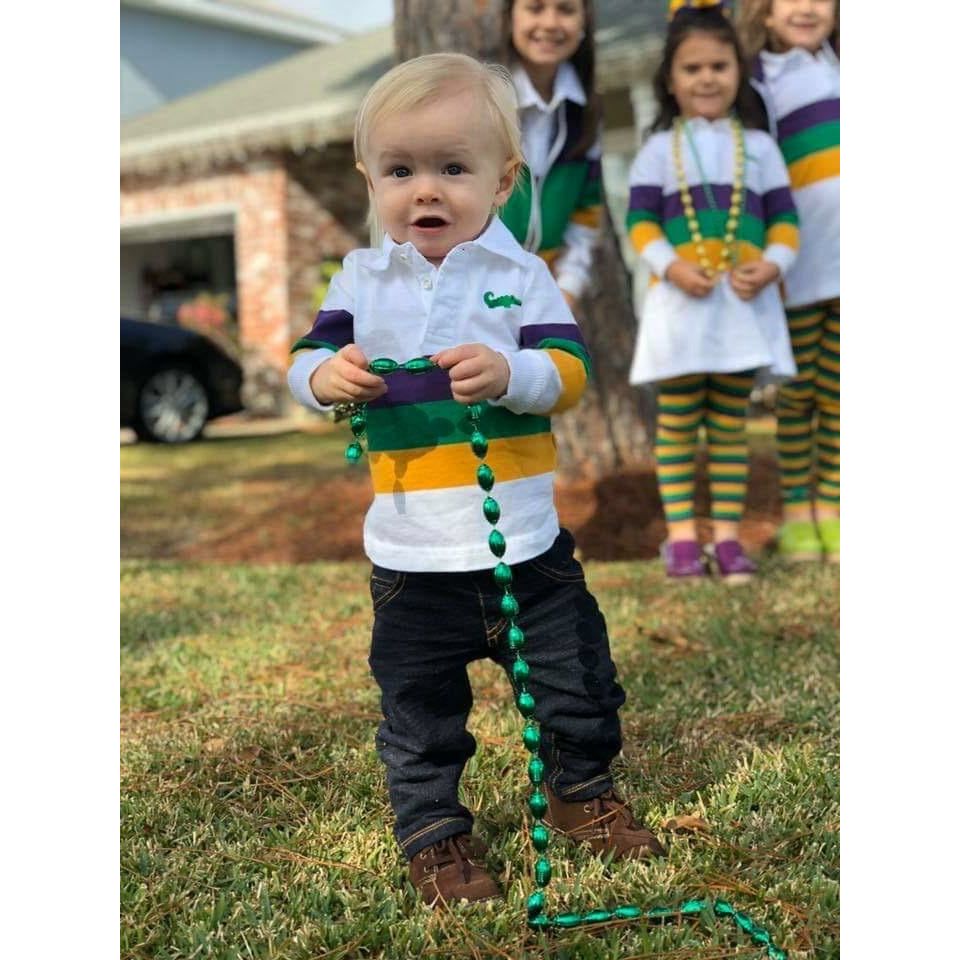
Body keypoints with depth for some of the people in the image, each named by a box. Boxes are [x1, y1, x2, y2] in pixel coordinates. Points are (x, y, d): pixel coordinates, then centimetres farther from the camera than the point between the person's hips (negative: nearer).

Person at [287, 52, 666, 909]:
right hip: (411, 549, 0)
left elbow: (569, 373, -10)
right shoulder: (361, 278, 2)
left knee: (575, 678, 15)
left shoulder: (522, 274, -2)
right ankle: (433, 832, 29)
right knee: (420, 705, 11)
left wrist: (509, 373, -29)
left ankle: (583, 792, 39)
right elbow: (310, 357, 3)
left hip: (525, 537, 0)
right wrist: (324, 374, -20)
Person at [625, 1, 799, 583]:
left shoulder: (758, 147, 10)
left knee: (731, 422, 6)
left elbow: (785, 219, 7)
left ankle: (728, 536, 10)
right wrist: (671, 265, -17)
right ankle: (682, 537, 6)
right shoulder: (660, 150, 6)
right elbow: (641, 221, 0)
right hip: (680, 302, -1)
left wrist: (771, 266, -12)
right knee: (677, 422, 1)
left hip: (746, 305, 2)